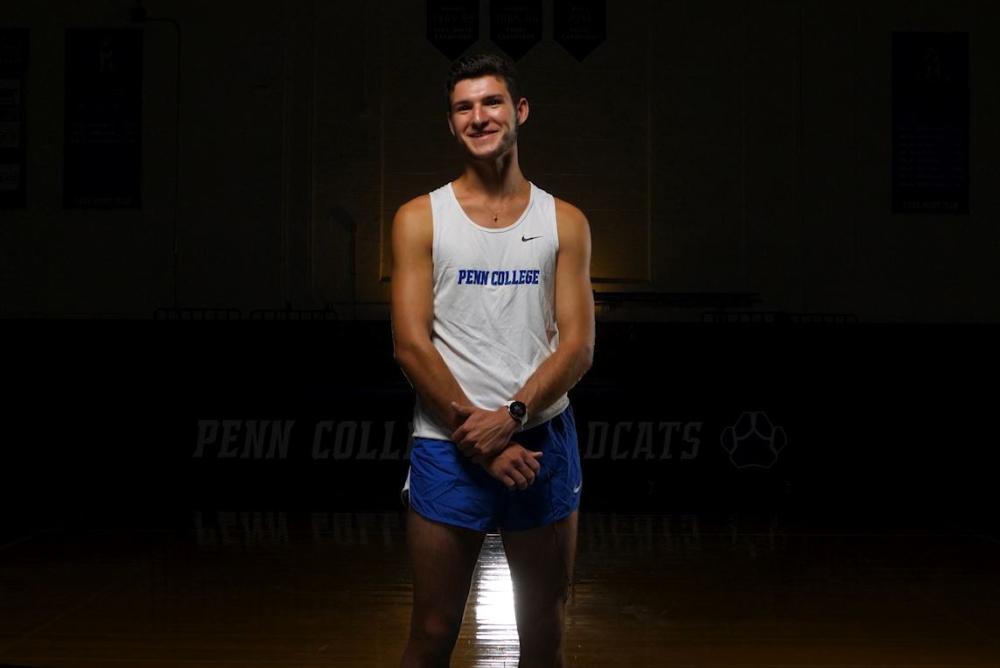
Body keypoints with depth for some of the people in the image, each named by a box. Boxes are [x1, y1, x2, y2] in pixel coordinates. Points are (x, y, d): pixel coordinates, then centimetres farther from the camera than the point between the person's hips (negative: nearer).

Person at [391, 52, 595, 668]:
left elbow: (578, 345, -1)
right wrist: (478, 438, -12)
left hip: (541, 441, 2)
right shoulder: (420, 219, 2)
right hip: (448, 447, -1)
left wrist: (510, 417, -16)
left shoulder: (565, 222, 6)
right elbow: (410, 345, -5)